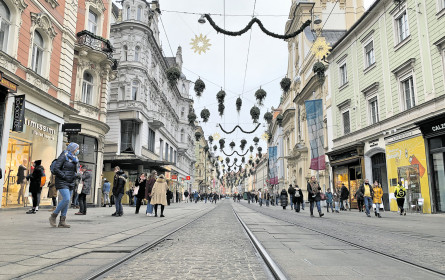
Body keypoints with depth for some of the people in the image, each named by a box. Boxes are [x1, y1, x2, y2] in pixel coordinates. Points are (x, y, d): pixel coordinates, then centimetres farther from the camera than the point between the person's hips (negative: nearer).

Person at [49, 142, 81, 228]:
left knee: (66, 201, 5)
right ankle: (53, 216, -1)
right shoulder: (63, 156, -8)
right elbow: (55, 169, -15)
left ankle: (62, 222, 8)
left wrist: (77, 175, 1)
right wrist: (64, 176, -16)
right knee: (66, 199, -19)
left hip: (71, 183, 8)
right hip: (62, 182, -8)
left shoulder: (75, 159, 15)